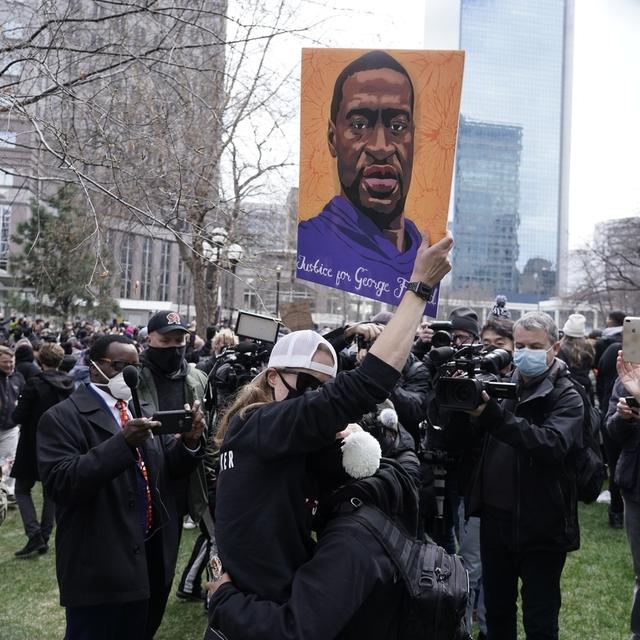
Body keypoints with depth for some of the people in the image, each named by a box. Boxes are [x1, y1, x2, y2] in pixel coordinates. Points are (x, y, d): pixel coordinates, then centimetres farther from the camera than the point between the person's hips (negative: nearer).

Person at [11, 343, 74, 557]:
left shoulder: (34, 384, -18)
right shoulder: (69, 384, -2)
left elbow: (18, 416, -16)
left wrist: (16, 412, 5)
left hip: (34, 446, -5)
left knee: (22, 489, 7)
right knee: (51, 491, 14)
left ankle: (34, 535, -7)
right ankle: (45, 539, 16)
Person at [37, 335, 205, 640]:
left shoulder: (142, 408, 10)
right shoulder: (62, 417, -10)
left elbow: (167, 468, 8)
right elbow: (61, 483, -22)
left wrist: (189, 441, -13)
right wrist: (122, 442, -32)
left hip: (153, 559, 7)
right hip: (101, 569, -6)